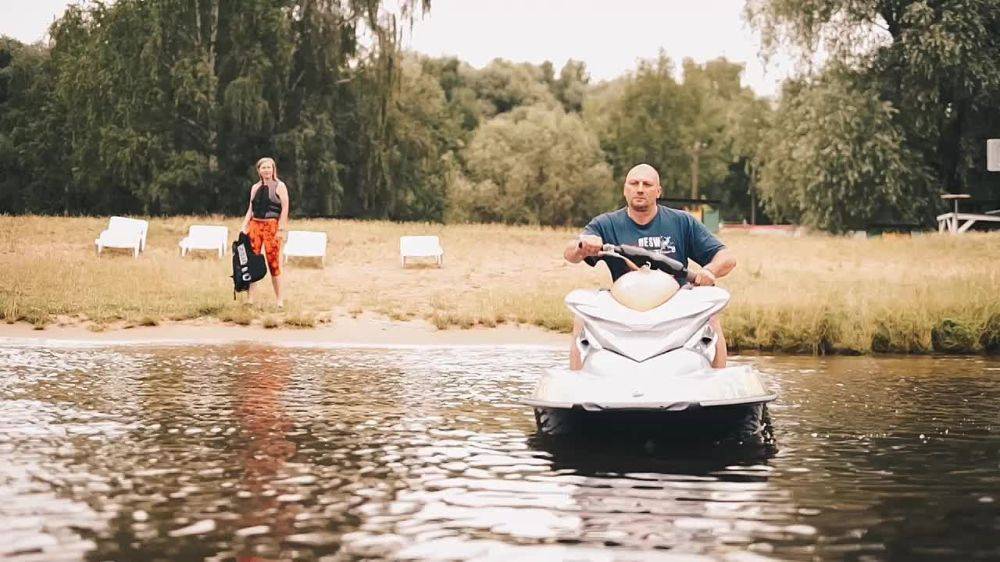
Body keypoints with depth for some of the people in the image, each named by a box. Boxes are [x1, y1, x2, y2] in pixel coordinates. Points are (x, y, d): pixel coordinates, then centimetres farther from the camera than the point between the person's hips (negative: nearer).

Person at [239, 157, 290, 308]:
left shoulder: (279, 186, 0)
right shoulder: (255, 188, 14)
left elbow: (285, 209, -6)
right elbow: (251, 209, 16)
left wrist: (281, 229, -13)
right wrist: (244, 227, 6)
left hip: (272, 226, -5)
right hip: (255, 225, 5)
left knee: (273, 262, -5)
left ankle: (279, 299, 3)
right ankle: (250, 299, 2)